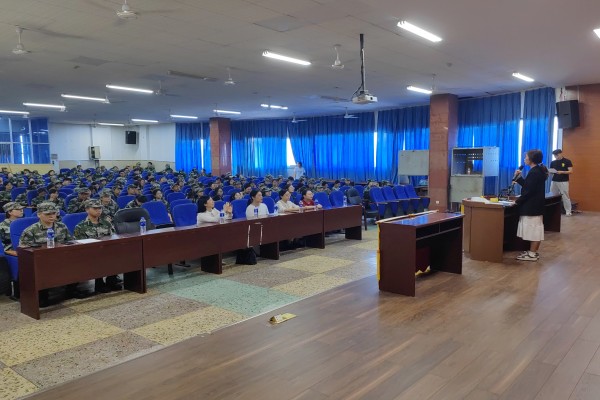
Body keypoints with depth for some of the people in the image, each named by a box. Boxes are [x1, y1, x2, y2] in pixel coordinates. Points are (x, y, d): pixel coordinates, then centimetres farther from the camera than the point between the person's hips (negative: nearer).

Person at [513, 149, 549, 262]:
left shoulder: (534, 172, -19)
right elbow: (527, 186, 18)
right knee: (535, 229, 14)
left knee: (533, 229, -5)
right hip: (535, 205, 11)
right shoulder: (538, 171, 13)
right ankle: (533, 252, 22)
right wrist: (518, 177, 11)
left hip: (532, 206, -11)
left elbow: (529, 191, -22)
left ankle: (532, 254, 0)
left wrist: (518, 201, -14)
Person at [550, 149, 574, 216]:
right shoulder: (553, 162, 8)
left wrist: (562, 172, -22)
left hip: (563, 182, -4)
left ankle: (568, 211, 2)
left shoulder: (567, 161, -3)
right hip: (554, 181, 4)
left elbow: (571, 171, -8)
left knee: (565, 197, -3)